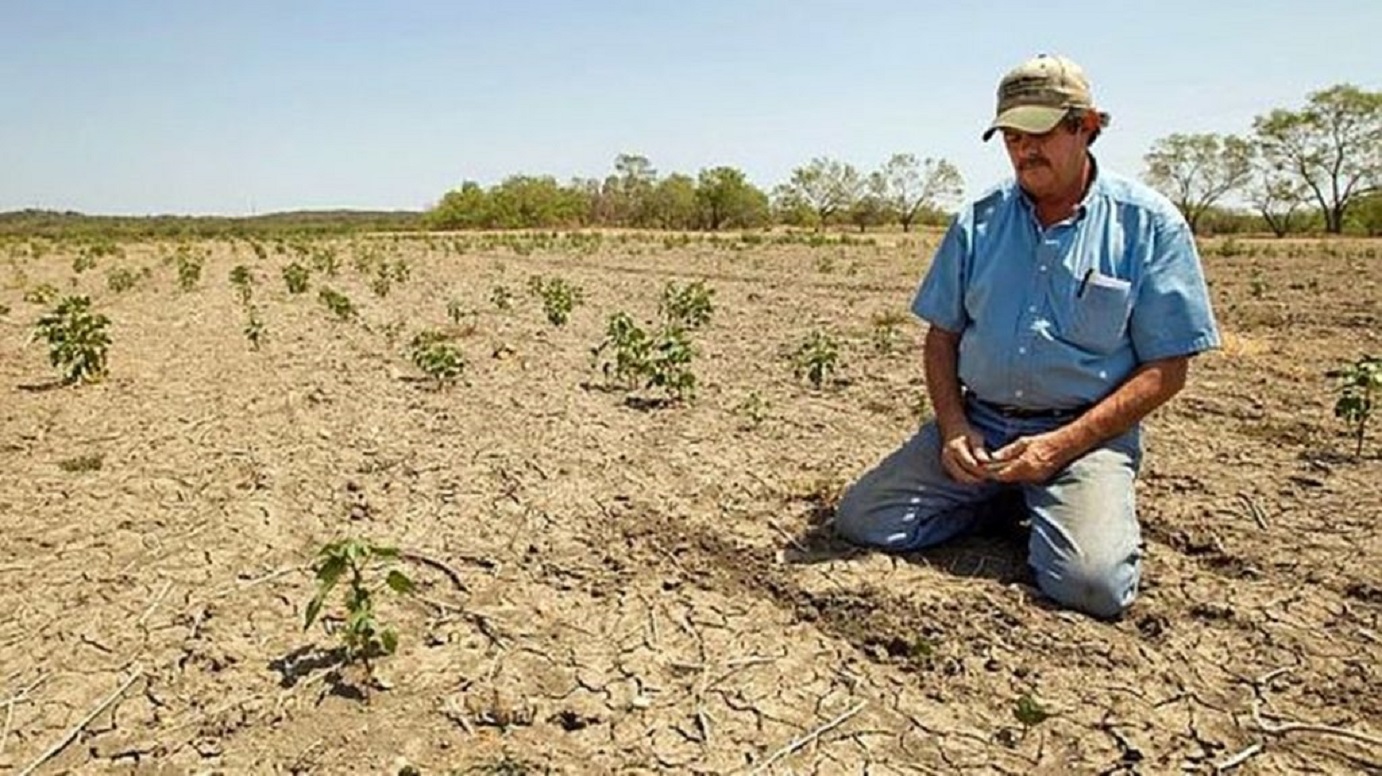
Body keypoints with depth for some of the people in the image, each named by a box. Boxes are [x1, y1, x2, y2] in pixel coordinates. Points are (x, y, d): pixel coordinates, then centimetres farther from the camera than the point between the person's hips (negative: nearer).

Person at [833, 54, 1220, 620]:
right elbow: (942, 336, 11)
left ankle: (1048, 506, 8)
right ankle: (1002, 498, 12)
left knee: (1093, 583, -28)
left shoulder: (1150, 225, -3)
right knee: (860, 519, -11)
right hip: (977, 423, 4)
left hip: (1085, 434, -3)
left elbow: (1165, 370, -4)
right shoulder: (978, 223, 7)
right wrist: (954, 425, -7)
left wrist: (1061, 445, -15)